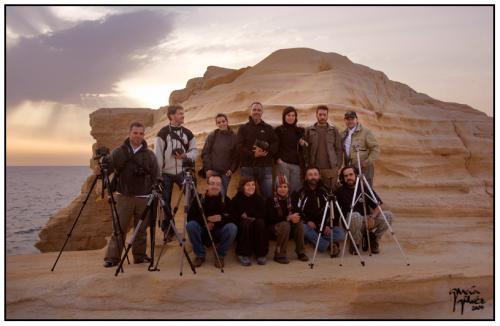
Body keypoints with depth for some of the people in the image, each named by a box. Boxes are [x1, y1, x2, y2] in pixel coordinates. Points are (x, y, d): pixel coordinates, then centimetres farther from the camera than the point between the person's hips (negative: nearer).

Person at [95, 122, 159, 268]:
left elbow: (155, 177, 5)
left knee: (141, 230, 9)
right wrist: (99, 171, -26)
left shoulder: (149, 154, 4)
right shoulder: (118, 152, 2)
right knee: (119, 229, -1)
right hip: (124, 197, -1)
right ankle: (112, 257, 6)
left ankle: (140, 256, 21)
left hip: (143, 198, 1)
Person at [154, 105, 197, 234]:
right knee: (166, 201, 6)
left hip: (182, 172, 2)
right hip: (166, 173, -2)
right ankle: (167, 228, 20)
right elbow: (158, 154, -7)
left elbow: (194, 150, 8)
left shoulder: (187, 133, 5)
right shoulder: (163, 133, -6)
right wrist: (158, 173, -9)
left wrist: (185, 156, -13)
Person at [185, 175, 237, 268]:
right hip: (203, 233, 1)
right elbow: (190, 218, -7)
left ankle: (220, 256, -7)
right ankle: (200, 255, -8)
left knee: (232, 228, -29)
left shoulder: (226, 200, -3)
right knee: (190, 225, -27)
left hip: (219, 233, 0)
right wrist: (205, 221, -22)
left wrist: (222, 218, -28)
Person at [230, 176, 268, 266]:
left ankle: (261, 254, -21)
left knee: (260, 222, -28)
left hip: (256, 229, 2)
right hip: (241, 229, -2)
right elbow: (233, 217, -13)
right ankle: (243, 254, -25)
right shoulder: (236, 200, -6)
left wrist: (248, 213, -17)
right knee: (245, 224, -33)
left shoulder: (259, 199, 1)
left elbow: (263, 215, -9)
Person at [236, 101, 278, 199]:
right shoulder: (243, 128, 11)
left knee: (268, 194, -1)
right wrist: (253, 154, -16)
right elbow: (239, 147, -2)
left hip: (265, 166, 1)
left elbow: (275, 145, 5)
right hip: (247, 166, -1)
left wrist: (266, 151, -15)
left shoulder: (268, 128, 16)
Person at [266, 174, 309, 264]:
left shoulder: (290, 199, 2)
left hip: (289, 223, 5)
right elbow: (272, 218, -22)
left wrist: (295, 217, -23)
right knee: (285, 225, -35)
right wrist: (288, 218, -28)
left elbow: (296, 213, 1)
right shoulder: (271, 201, -14)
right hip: (273, 226, -5)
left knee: (299, 223, -23)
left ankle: (301, 252, -11)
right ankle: (279, 255, -26)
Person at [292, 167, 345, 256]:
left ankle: (313, 239, -16)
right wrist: (307, 221, -18)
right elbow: (296, 211, -2)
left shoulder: (326, 191, 8)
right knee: (303, 228, -36)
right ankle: (329, 245, -25)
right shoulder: (300, 193, 4)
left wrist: (329, 225, -11)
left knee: (340, 234, -26)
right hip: (309, 225, -1)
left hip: (326, 226, 1)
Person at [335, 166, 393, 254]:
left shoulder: (365, 188, 5)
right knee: (355, 216, -38)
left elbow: (378, 206, 2)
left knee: (389, 215, -17)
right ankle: (355, 243, -11)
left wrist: (372, 217, -16)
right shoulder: (340, 192, -1)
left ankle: (373, 240, 3)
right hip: (350, 223, -3)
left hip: (368, 221, 3)